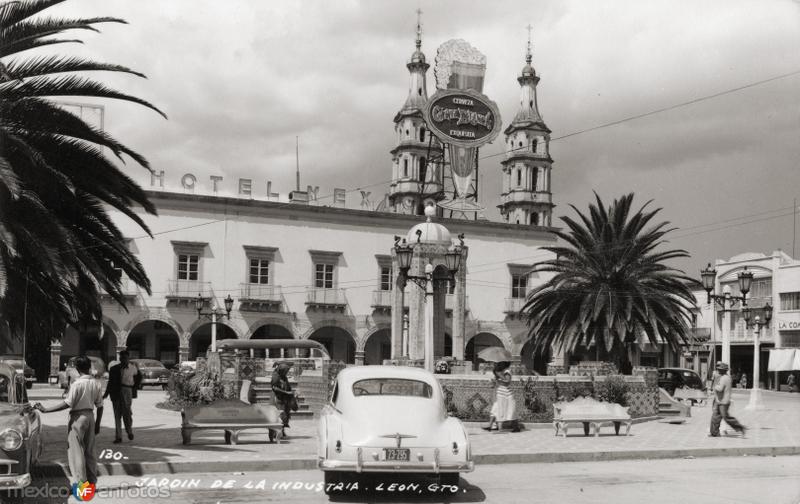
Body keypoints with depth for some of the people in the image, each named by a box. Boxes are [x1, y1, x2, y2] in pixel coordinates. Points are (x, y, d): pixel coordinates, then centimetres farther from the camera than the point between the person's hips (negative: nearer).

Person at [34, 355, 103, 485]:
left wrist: (45, 410, -17)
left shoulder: (77, 384, -16)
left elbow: (67, 404, -20)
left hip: (78, 417, -6)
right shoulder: (96, 384, 1)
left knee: (76, 450, -2)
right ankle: (92, 481, 18)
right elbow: (100, 406, 6)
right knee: (89, 450, 13)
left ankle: (80, 482, -6)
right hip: (90, 416, 6)